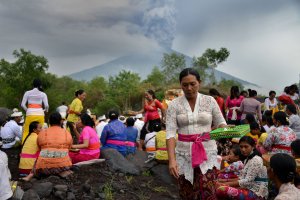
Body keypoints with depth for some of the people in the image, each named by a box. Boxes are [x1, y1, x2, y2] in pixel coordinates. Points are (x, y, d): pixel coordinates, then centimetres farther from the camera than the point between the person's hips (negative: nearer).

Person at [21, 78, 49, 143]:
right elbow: (46, 106, -4)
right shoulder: (43, 94, 4)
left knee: (26, 131, 8)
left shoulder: (27, 93, 5)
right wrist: (45, 111, 15)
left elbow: (22, 105, 1)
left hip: (30, 114, 0)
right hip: (40, 114, 0)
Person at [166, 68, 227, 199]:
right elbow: (170, 133, -9)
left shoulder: (210, 101, 0)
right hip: (184, 153, 1)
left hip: (207, 151, -1)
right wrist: (171, 159, -19)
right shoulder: (174, 104, -3)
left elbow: (221, 123, 8)